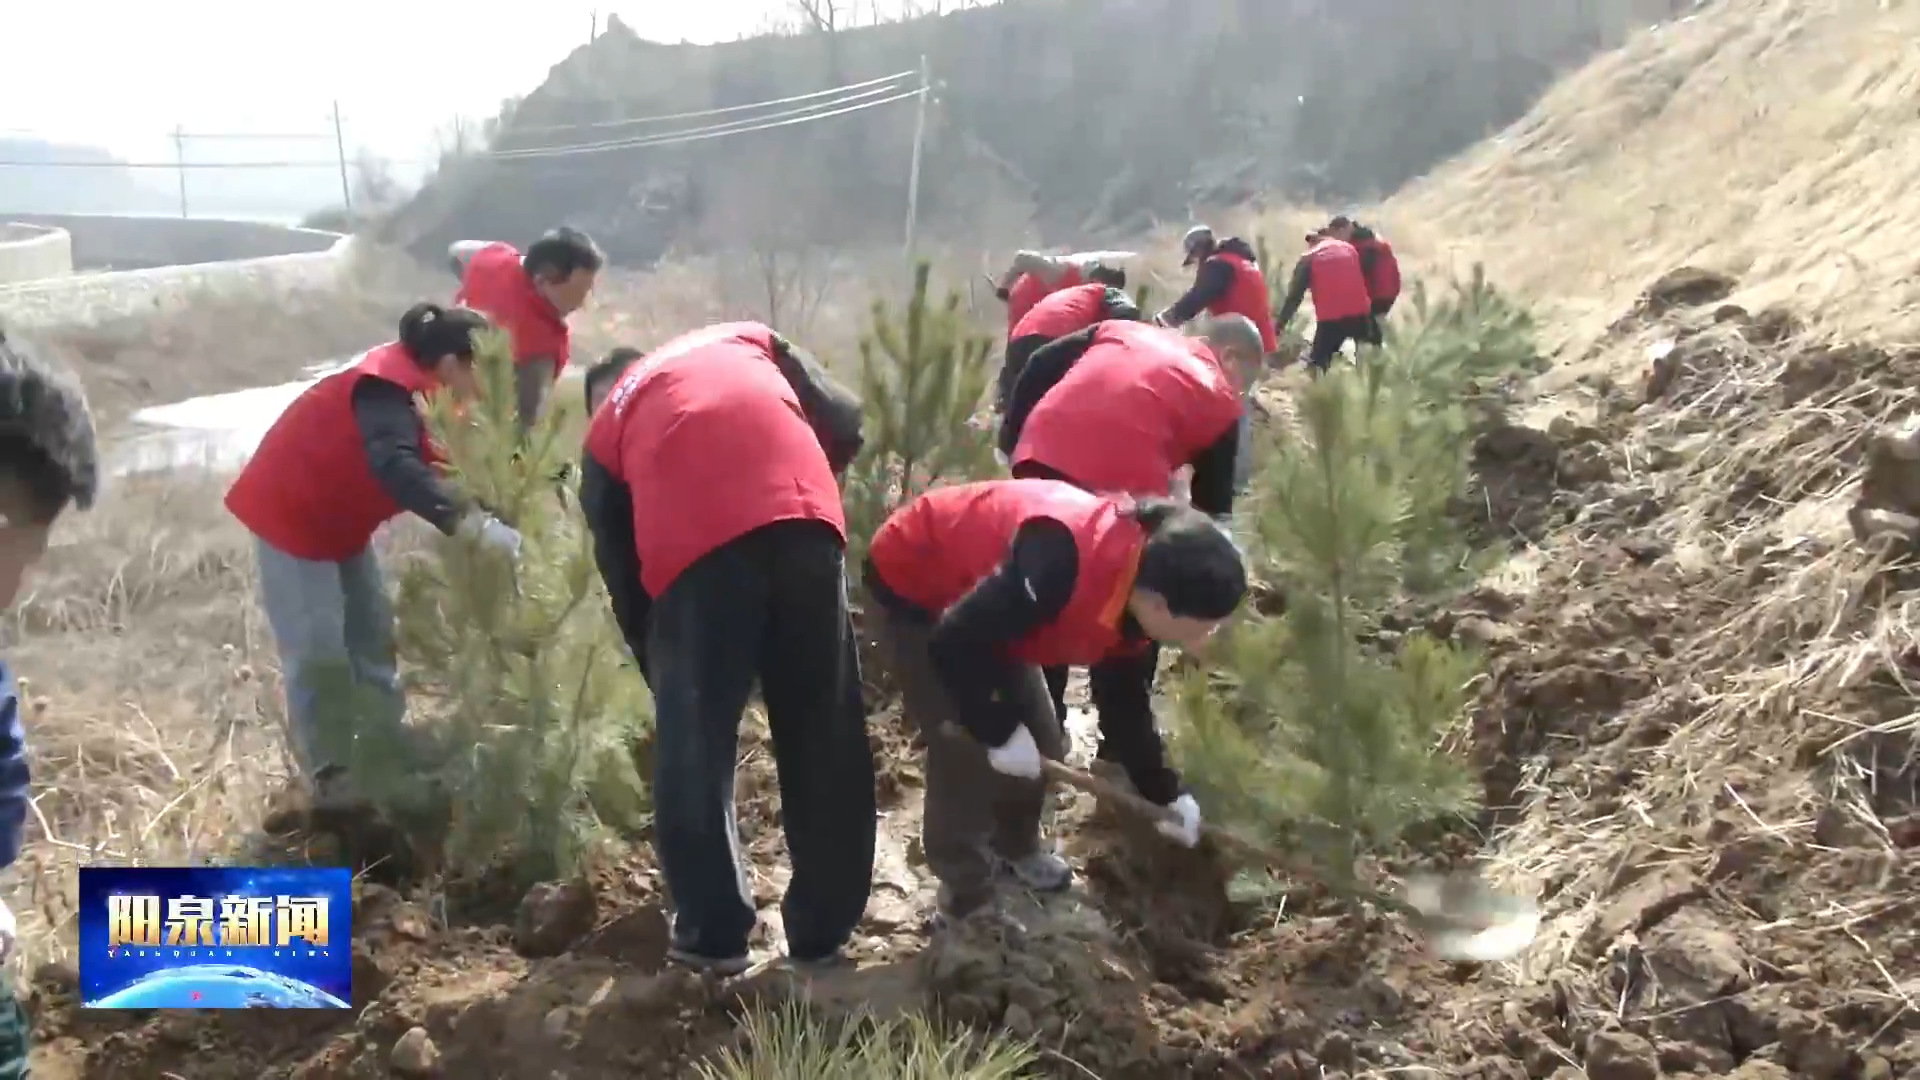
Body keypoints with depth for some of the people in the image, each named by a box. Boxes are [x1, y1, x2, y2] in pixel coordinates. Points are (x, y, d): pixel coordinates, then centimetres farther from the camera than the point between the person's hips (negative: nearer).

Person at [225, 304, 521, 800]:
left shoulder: (418, 385, -2)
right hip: (292, 513, -10)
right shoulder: (389, 387, -31)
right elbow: (395, 466, -49)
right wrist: (472, 522, -57)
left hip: (341, 520, 10)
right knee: (317, 650, -8)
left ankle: (390, 753, 22)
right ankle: (332, 776, 2)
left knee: (371, 634, 13)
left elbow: (428, 463, 1)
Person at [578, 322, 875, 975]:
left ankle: (713, 937, 21)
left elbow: (621, 575, 25)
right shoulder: (744, 340, 34)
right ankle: (823, 933, 24)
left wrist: (661, 672, 34)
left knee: (693, 750, 14)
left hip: (695, 548, -2)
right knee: (825, 739, 14)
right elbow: (843, 421, 19)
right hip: (805, 519, 2)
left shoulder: (606, 432, 29)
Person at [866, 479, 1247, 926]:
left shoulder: (1135, 592, -11)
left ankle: (1016, 850, 36)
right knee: (966, 750, -11)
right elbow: (954, 645, -38)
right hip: (911, 587, -8)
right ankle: (964, 903, 7)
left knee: (1042, 741, 11)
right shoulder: (1061, 562, -42)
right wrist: (1001, 732, -26)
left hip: (987, 609, 8)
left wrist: (1168, 795, 6)